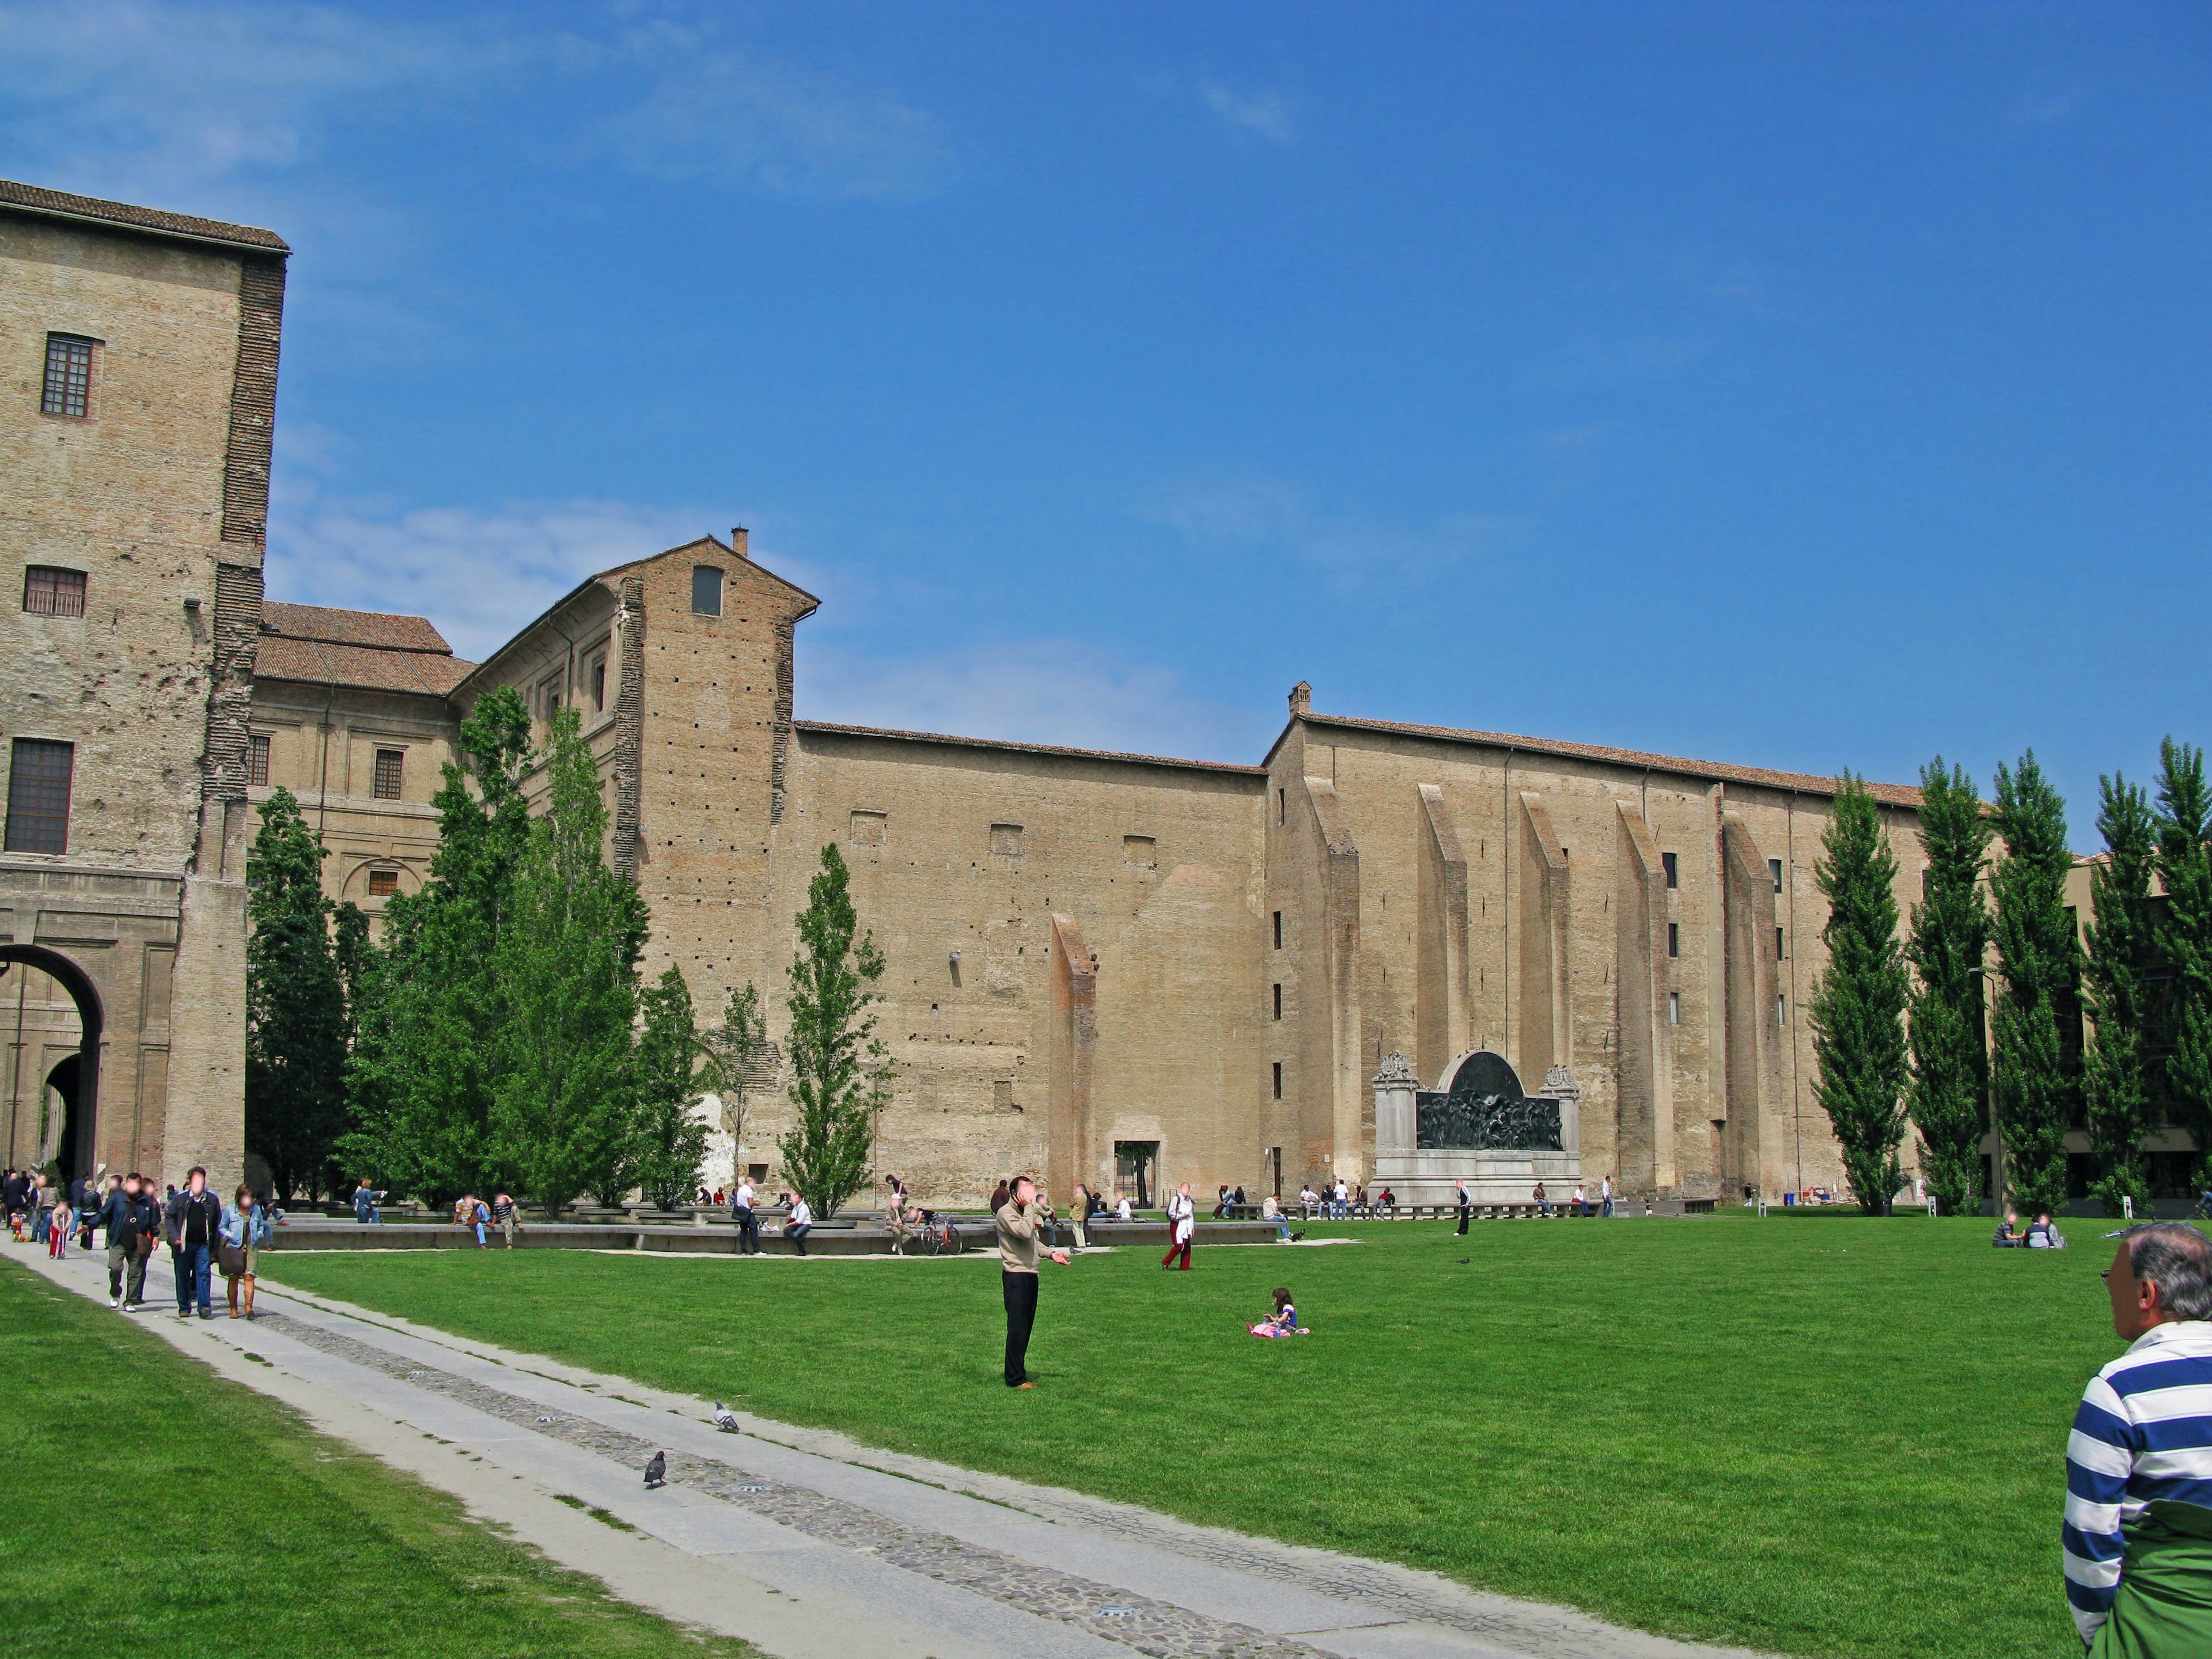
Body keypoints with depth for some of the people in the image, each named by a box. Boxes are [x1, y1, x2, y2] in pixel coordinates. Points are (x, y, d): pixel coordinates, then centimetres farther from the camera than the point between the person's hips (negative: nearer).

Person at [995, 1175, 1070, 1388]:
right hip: (1015, 1276, -10)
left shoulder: (1026, 1213, 18)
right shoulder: (1006, 1213, -12)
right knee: (1017, 1328, -7)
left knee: (1026, 1328, 13)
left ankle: (1019, 1373, 20)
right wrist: (1029, 1207, -17)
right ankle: (1015, 1379, -3)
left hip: (1030, 1275, 10)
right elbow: (1024, 1232, -28)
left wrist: (1051, 1253, 12)